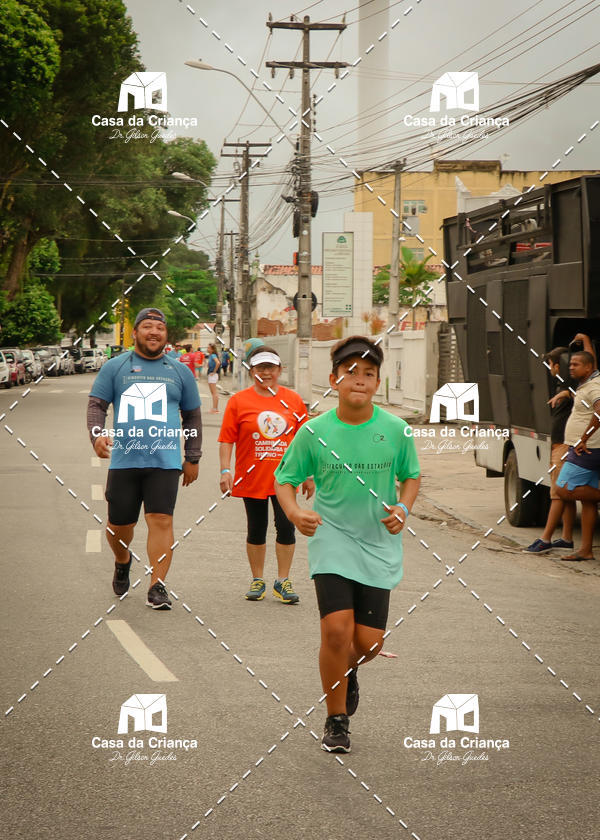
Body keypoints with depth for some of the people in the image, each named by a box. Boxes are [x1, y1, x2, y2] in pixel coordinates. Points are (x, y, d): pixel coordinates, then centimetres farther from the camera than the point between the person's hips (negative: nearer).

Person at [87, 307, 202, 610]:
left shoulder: (179, 372, 13)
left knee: (161, 521, -12)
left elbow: (192, 416, 19)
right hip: (123, 460, 0)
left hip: (165, 462, 0)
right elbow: (96, 405, 5)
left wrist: (192, 459, 15)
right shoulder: (115, 367, 9)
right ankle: (122, 562, 39)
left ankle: (157, 587, -7)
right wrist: (97, 434, -16)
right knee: (119, 525, 7)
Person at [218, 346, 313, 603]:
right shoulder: (239, 401, -1)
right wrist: (225, 470, -11)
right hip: (252, 479, -1)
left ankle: (283, 581, 8)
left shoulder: (293, 400, 4)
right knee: (256, 530, 9)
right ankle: (257, 580, 22)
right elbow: (226, 439, -2)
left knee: (286, 527, -4)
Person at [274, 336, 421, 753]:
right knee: (337, 629, -16)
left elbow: (411, 476, 11)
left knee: (369, 641, -1)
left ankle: (347, 672, 38)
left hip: (379, 544, 2)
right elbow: (285, 479, 4)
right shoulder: (314, 432, -7)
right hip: (332, 539, -1)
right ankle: (336, 720, 5)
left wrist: (403, 508, -8)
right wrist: (294, 512, -16)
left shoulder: (396, 430, -4)